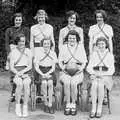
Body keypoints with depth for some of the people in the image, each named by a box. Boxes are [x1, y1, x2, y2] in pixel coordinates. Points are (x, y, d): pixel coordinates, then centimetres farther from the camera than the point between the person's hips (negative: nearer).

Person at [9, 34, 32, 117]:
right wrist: (17, 73, -17)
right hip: (16, 74, 0)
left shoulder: (28, 51, 8)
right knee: (20, 84, -33)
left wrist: (22, 72, -15)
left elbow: (30, 66, 2)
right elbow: (11, 67, 2)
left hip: (26, 73, 0)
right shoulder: (13, 52, 7)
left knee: (26, 84, -33)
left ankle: (25, 107, -26)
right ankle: (17, 106, -19)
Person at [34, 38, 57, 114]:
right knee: (44, 83, -30)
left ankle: (50, 105, -24)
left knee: (50, 83, -30)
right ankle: (46, 104, -18)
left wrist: (47, 74, -15)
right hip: (41, 72, -1)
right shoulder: (39, 53, 1)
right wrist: (42, 74, -16)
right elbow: (36, 67, -1)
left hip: (50, 72, 1)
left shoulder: (53, 53, 4)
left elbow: (53, 68, 2)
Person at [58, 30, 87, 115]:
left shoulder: (81, 47, 10)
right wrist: (63, 68, -6)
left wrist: (80, 69, -7)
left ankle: (73, 104, -19)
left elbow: (84, 62, 10)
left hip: (77, 72, -1)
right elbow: (60, 61, 12)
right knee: (66, 82, -31)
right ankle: (68, 105, -22)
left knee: (73, 83, -32)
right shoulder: (63, 47, 12)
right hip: (66, 72, 1)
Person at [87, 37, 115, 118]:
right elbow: (89, 67, 9)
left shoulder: (110, 55, 9)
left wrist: (102, 74, -12)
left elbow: (112, 70, 4)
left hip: (106, 76, -1)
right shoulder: (94, 54, 13)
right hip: (95, 76, 1)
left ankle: (100, 108, -23)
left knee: (100, 85, -33)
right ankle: (93, 108, -28)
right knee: (94, 84, -32)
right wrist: (94, 73, -10)